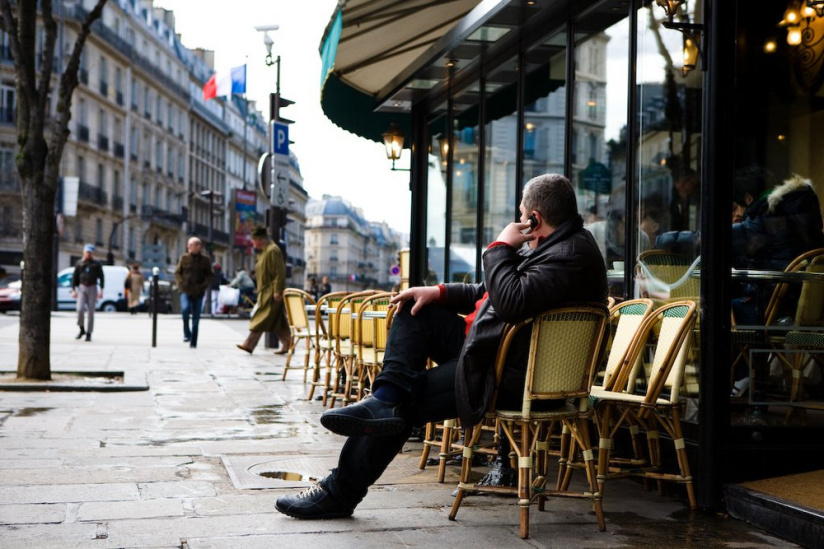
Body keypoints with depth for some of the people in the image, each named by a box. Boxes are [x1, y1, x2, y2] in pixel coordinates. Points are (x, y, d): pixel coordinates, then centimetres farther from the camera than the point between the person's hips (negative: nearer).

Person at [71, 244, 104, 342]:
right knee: (80, 309, -14)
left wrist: (101, 290, -5)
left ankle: (89, 334, 5)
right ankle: (82, 330, 6)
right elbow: (74, 277, 9)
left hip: (92, 288, -1)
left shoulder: (96, 264, 4)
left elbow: (101, 277, 3)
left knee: (91, 312, -1)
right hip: (82, 288, 1)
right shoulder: (79, 264, 7)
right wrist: (73, 290, 0)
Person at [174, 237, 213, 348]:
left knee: (196, 318, 2)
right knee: (185, 309, -25)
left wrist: (204, 286, -10)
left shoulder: (205, 260, 5)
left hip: (198, 293, 1)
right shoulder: (184, 258, 5)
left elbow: (209, 275, 7)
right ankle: (187, 333, -3)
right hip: (185, 291, -1)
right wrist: (181, 283, -7)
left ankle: (193, 342, 11)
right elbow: (177, 272, 10)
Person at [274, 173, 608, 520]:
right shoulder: (553, 245, 15)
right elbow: (490, 293, 21)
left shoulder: (572, 254, -19)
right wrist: (439, 292, 7)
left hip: (509, 376, -11)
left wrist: (500, 248, -15)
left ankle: (340, 492, 4)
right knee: (416, 310, 7)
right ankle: (386, 398, -10)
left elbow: (511, 302, -31)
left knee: (404, 405, -10)